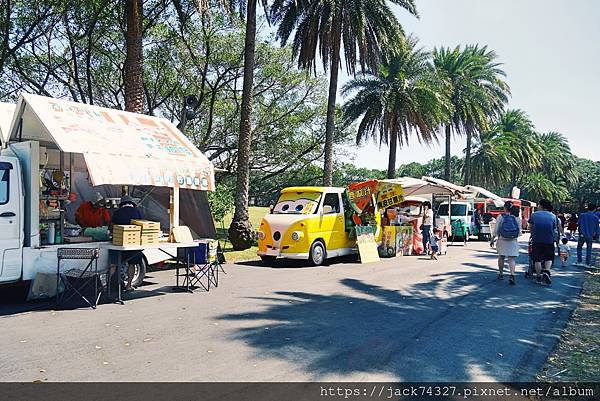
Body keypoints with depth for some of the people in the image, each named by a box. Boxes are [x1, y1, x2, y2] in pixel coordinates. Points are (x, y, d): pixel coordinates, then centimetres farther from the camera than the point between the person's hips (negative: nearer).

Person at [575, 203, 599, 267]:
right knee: (589, 249, 9)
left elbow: (580, 224, -5)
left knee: (579, 248, 12)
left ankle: (579, 261, 7)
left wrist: (581, 232, 4)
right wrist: (595, 235, 13)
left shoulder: (582, 215, -5)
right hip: (590, 236, 1)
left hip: (582, 235, -1)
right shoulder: (595, 217, -2)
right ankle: (588, 263, 10)